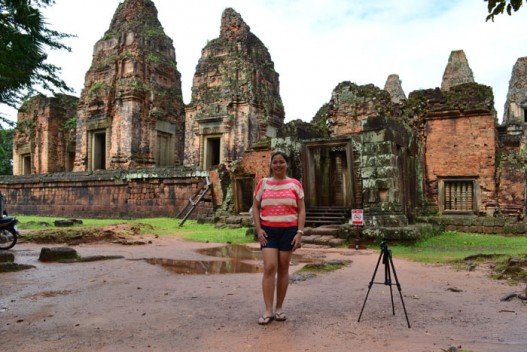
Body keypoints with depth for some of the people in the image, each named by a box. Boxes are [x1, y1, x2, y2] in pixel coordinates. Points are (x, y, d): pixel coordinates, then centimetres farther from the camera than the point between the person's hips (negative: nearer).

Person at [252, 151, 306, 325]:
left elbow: (301, 210, 3)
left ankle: (279, 308, 18)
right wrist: (258, 229, -3)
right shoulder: (263, 183, 7)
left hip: (289, 231, 0)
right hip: (268, 231, 0)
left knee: (283, 269, 6)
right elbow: (255, 207, 8)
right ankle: (268, 311, -3)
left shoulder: (295, 184, 4)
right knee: (269, 267, -10)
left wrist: (300, 232, -7)